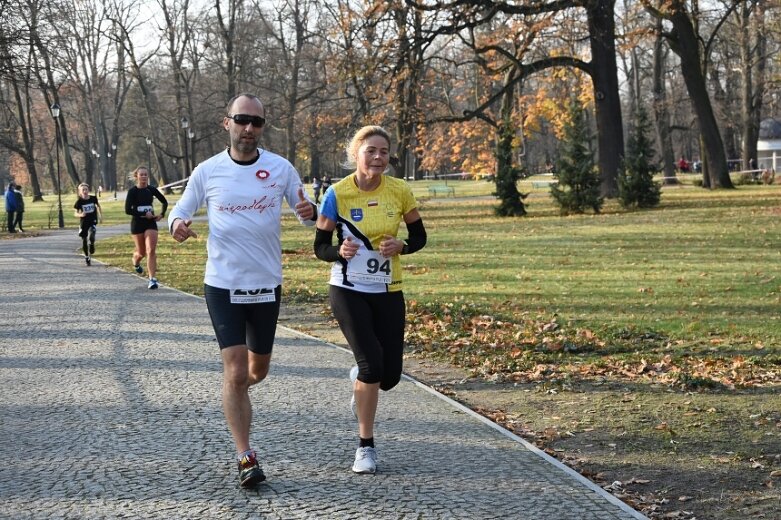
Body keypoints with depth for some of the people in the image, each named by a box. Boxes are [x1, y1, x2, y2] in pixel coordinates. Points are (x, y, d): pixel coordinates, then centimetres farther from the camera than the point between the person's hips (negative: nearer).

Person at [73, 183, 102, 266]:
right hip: (83, 222, 1)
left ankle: (90, 255, -3)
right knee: (84, 241, 7)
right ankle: (86, 257, 26)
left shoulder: (93, 198, -4)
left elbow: (98, 206, 16)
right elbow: (75, 213, -2)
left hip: (93, 221, -1)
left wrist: (100, 215, 12)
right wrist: (80, 214, -24)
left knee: (91, 237, -24)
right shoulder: (79, 201, -8)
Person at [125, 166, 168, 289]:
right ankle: (136, 262, 47)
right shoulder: (132, 191, -7)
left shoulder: (152, 190, 2)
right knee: (142, 252, 10)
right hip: (137, 224, -1)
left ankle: (152, 279, -14)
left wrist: (162, 214, 3)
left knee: (151, 251, -12)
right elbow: (127, 210, -15)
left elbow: (164, 202, 16)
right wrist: (143, 214, -19)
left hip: (151, 223, 1)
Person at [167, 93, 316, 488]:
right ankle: (246, 459, -3)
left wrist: (310, 212, -19)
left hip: (267, 285, 2)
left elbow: (305, 213, 6)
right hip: (222, 285, -2)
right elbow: (181, 211, 7)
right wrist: (177, 224, -17)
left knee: (258, 369, 15)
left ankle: (232, 396, 51)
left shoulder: (280, 169, -2)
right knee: (235, 371, -9)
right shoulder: (207, 172, -3)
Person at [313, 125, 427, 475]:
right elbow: (320, 247, -3)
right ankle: (365, 447, -1)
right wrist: (340, 251, -25)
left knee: (389, 375, 0)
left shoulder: (400, 191, -5)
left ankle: (359, 380, 40)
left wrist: (400, 246, -15)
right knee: (372, 363, -18)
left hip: (388, 292, 3)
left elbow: (419, 237, 7)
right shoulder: (337, 194, -10)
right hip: (348, 291, -3)